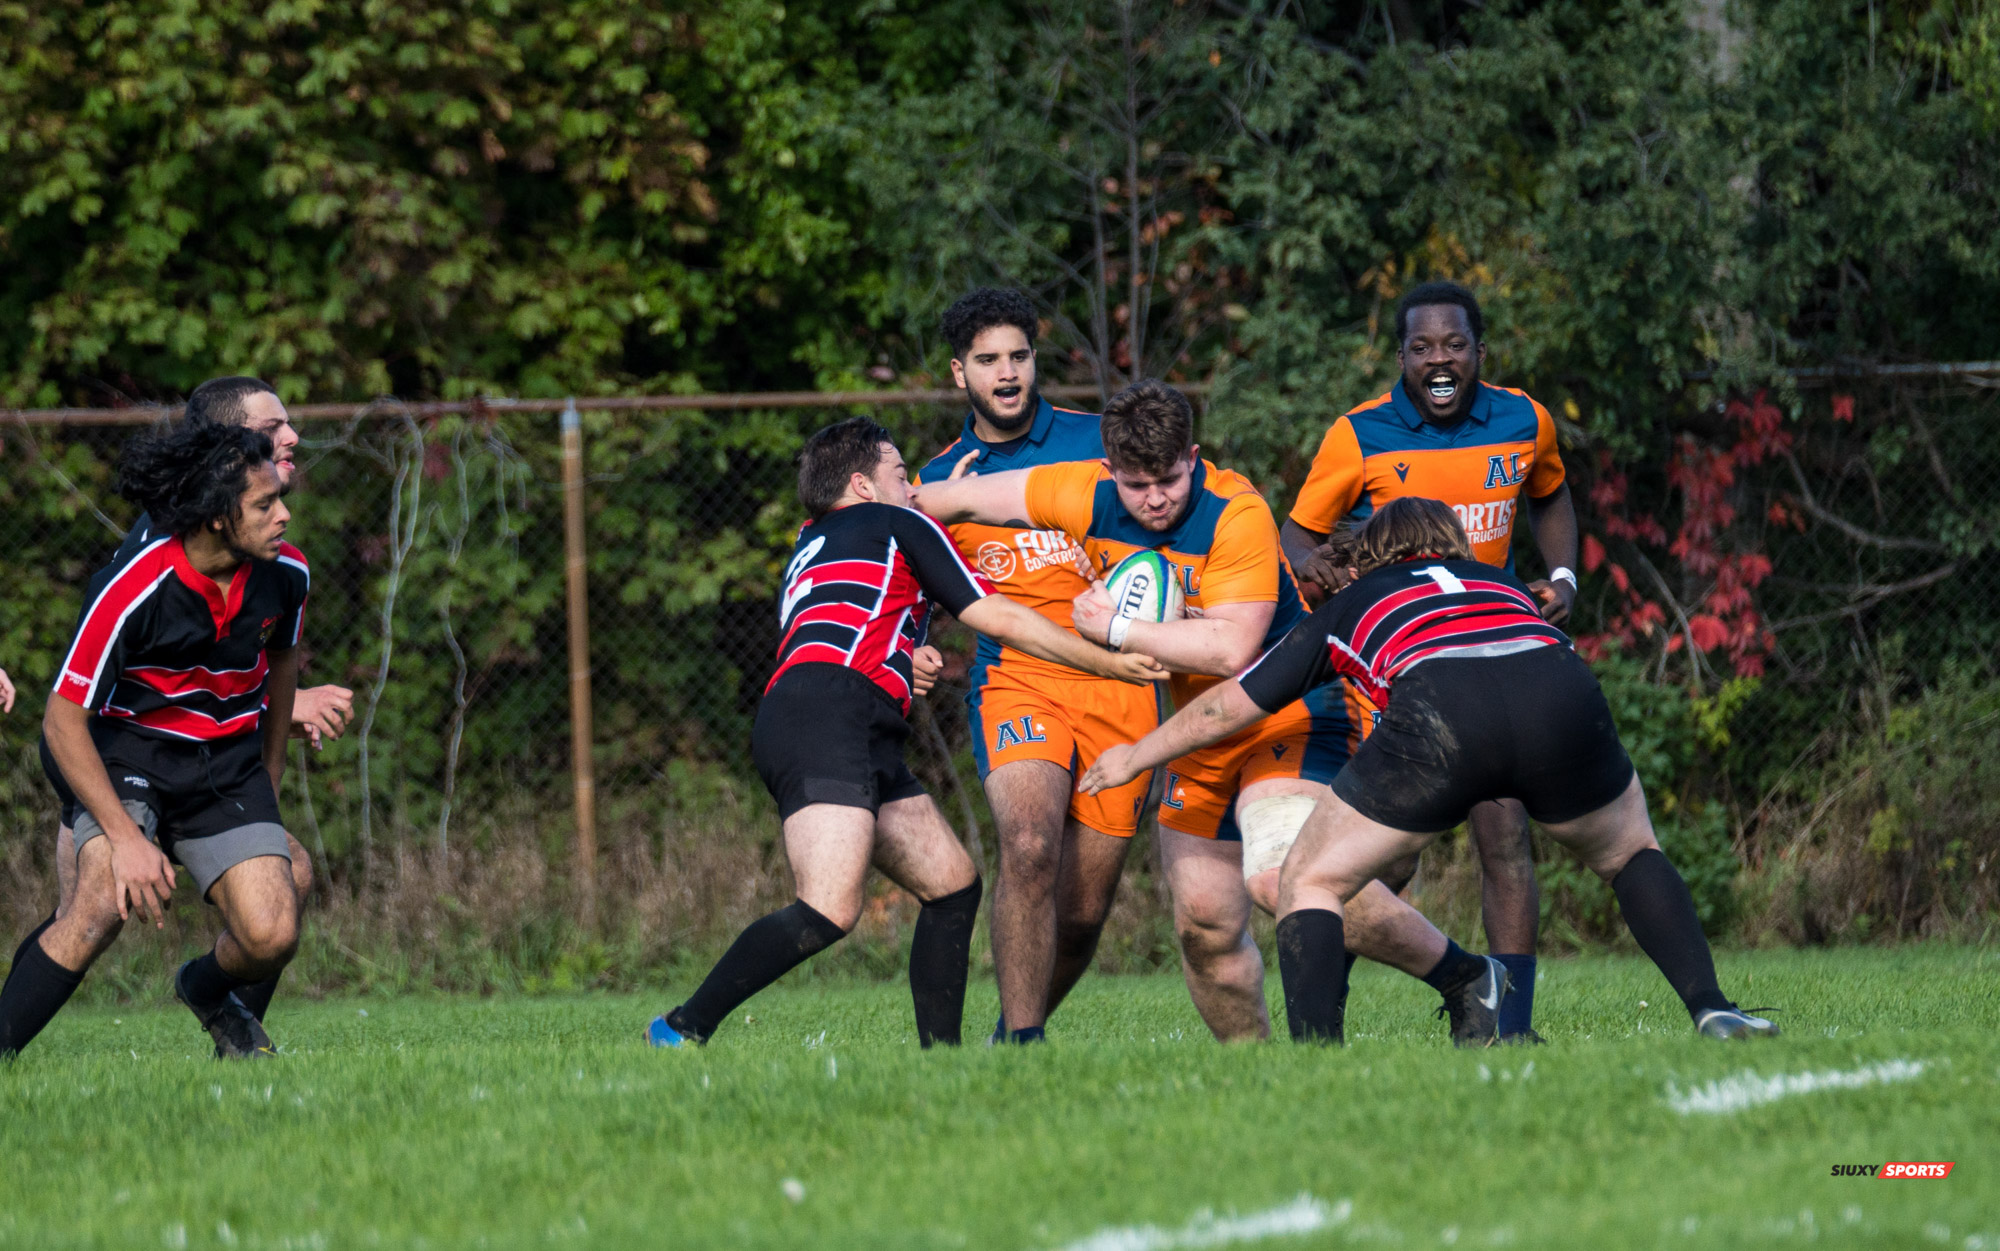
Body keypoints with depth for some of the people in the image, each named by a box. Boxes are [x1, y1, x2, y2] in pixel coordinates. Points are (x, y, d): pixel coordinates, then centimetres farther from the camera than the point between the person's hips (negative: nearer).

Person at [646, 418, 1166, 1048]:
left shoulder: (809, 545, 35)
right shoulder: (897, 526, 15)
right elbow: (1002, 619, 16)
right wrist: (1112, 663, 22)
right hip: (827, 718, -10)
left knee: (953, 884, 11)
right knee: (830, 910, -23)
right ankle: (680, 1031, -22)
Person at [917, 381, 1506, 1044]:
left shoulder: (1237, 513, -23)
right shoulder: (1086, 497, -5)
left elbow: (1232, 648, -30)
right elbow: (965, 497, 11)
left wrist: (1116, 629, -25)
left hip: (1286, 716, -7)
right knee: (1204, 922, 2)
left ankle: (1465, 979, -15)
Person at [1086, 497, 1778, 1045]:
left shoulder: (1347, 610, 33)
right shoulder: (1504, 584, 39)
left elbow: (1228, 706, 39)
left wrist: (1134, 756, 55)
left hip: (1436, 718, -2)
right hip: (1564, 692, 3)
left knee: (1310, 882, 15)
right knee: (1631, 852, 29)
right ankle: (1712, 1010, 13)